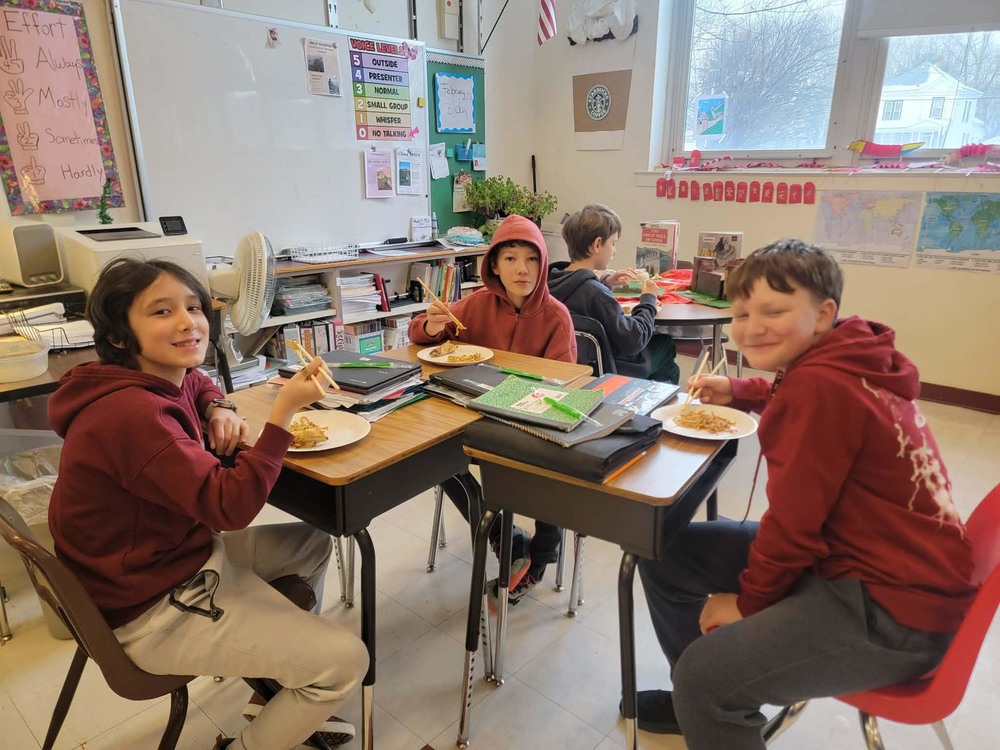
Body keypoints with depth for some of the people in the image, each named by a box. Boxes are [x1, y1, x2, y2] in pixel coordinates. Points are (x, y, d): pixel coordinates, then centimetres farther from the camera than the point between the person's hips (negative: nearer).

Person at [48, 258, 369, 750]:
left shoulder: (158, 379, -1)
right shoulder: (131, 414, -30)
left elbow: (197, 383, 24)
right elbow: (230, 505, -32)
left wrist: (219, 410, 1)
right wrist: (284, 410, -33)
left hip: (178, 555, 10)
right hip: (154, 609, -10)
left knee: (313, 543, 21)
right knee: (345, 661, -12)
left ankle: (281, 698, 30)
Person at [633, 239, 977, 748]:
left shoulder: (821, 386, -26)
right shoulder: (837, 362, 2)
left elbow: (792, 523, -21)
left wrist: (748, 600, -7)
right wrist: (735, 393, 15)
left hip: (894, 614, -10)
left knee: (704, 676, -24)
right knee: (663, 552, 8)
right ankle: (701, 703, 29)